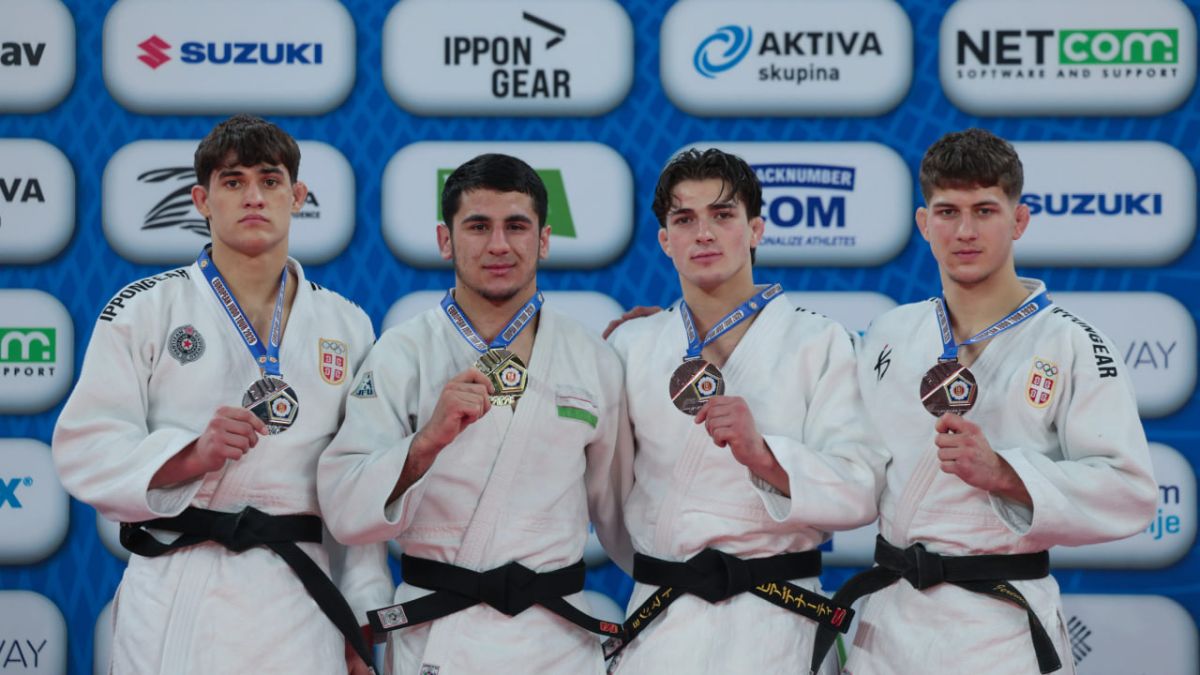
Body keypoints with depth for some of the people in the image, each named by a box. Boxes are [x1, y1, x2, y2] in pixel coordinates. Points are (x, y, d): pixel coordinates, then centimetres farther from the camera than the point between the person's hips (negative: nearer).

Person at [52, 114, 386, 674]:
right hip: (176, 601, -2)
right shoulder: (144, 309, 4)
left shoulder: (345, 326, 12)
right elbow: (84, 449, -2)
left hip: (300, 603, 2)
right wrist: (191, 455, -18)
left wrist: (358, 627, 7)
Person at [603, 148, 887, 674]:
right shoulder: (631, 346, 9)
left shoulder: (818, 343, 0)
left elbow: (860, 492, -9)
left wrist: (763, 455, -22)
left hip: (774, 628, -2)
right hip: (658, 626, 2)